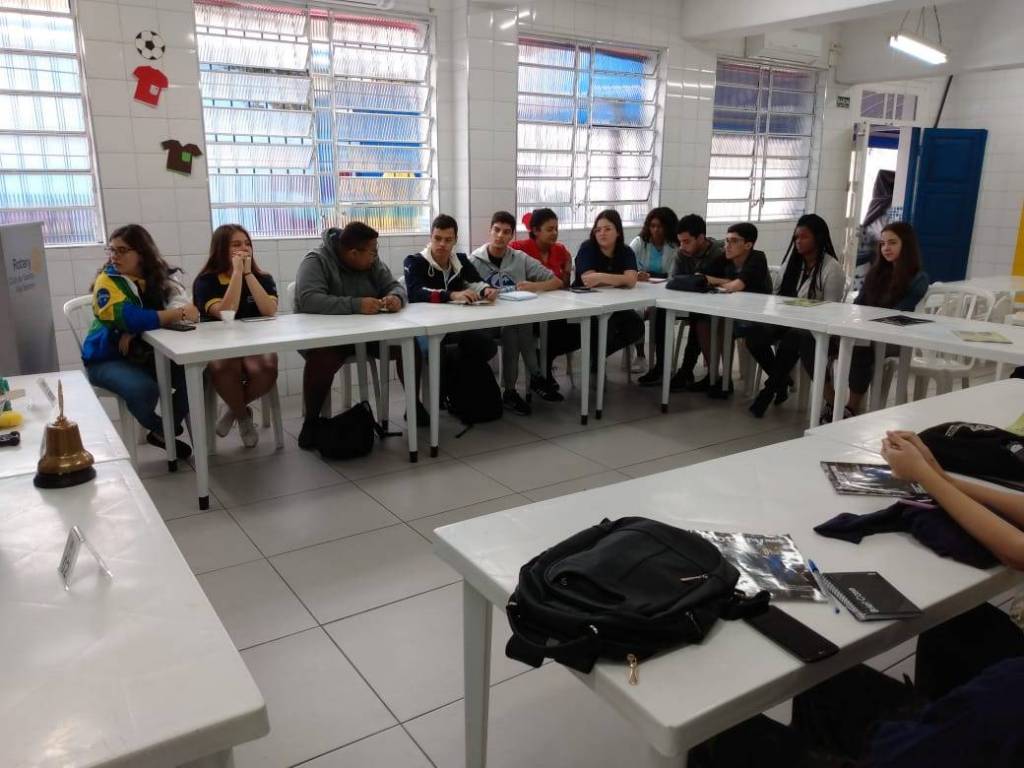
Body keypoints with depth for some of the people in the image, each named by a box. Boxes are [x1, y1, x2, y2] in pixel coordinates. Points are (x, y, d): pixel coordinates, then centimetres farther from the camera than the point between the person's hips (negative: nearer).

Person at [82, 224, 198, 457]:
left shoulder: (158, 276, 2)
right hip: (108, 359, -4)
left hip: (146, 354, 4)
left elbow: (181, 304, -16)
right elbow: (127, 317, -27)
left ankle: (166, 431, 3)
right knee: (144, 389, -33)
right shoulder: (107, 280, -10)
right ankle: (160, 431, 1)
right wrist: (178, 314, -27)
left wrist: (136, 329, -27)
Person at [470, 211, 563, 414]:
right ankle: (536, 377, -18)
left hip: (519, 320, 2)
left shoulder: (521, 259, 11)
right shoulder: (474, 261, 4)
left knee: (516, 327, -33)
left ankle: (510, 391, -24)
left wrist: (535, 286, -10)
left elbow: (557, 282, 9)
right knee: (513, 328, -33)